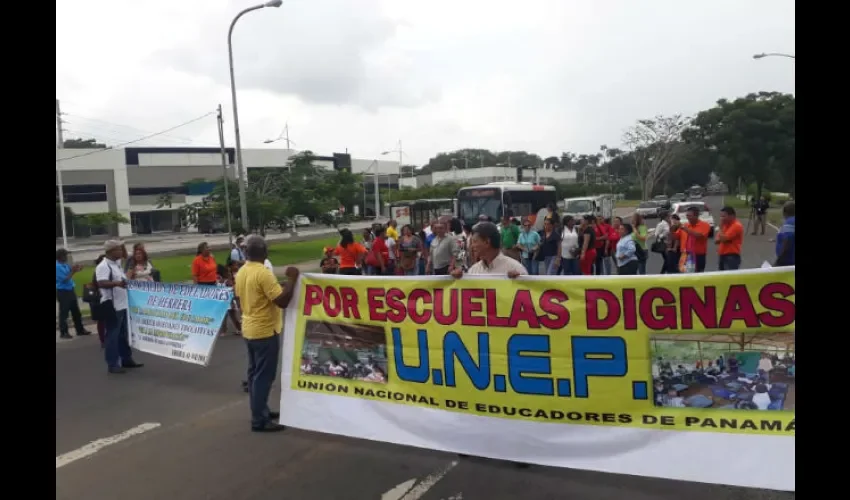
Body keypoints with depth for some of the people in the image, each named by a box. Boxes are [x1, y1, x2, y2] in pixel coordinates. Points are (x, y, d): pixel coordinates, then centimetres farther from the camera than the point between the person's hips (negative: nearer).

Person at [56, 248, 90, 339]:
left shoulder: (65, 264, 6)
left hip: (70, 290, 9)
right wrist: (73, 271, -19)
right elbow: (65, 279, -20)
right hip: (62, 292, -9)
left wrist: (76, 268, -2)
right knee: (64, 313, 1)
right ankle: (63, 333, 11)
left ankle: (80, 330, 22)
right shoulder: (57, 267, -18)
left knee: (76, 311, 13)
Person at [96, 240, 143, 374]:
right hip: (111, 305, -9)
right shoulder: (103, 266, -16)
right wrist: (117, 283, -44)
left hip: (122, 304, 9)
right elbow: (101, 283, -31)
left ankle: (126, 360, 26)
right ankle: (112, 364, 4)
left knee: (123, 334, 16)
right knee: (112, 335, -3)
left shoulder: (117, 264, 14)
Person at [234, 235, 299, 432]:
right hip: (265, 332, -9)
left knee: (254, 373, 16)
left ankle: (260, 411, 28)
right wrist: (292, 278, -16)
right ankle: (259, 420, 4)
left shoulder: (240, 273, 6)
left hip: (249, 330, 9)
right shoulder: (264, 273, -22)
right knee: (263, 376, -2)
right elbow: (283, 301, -25)